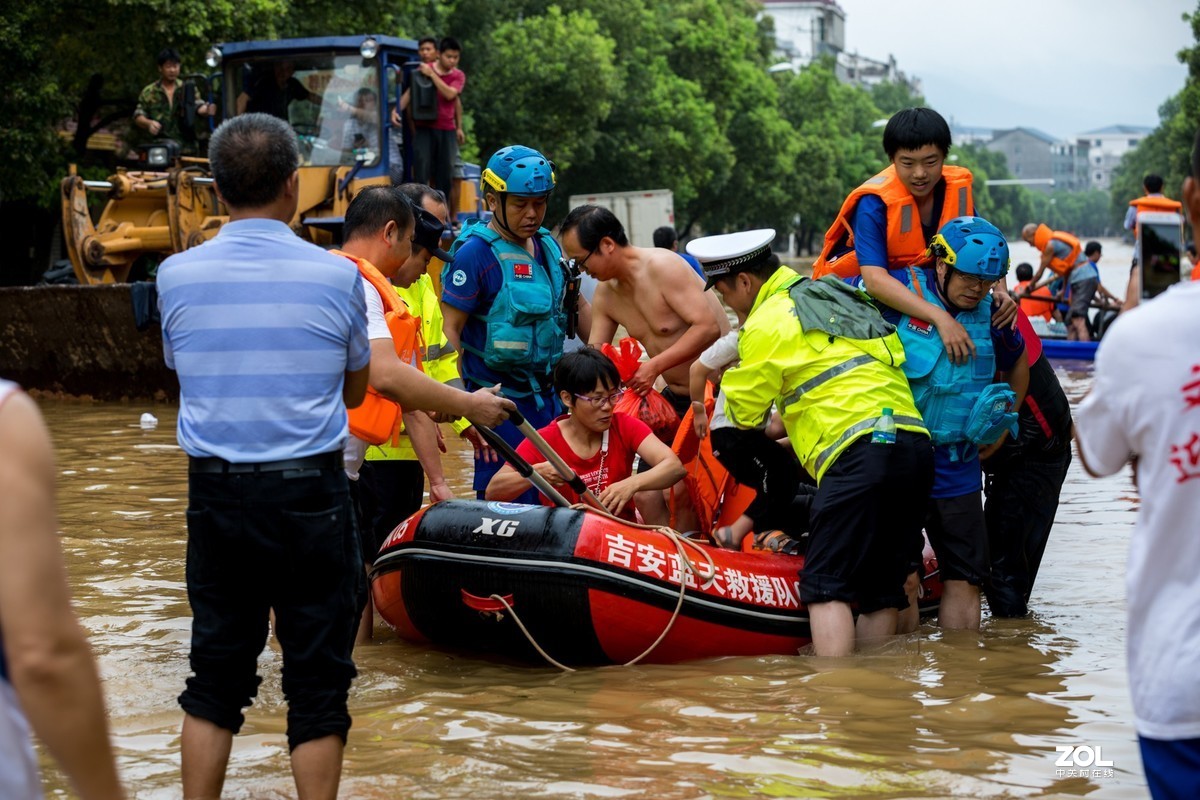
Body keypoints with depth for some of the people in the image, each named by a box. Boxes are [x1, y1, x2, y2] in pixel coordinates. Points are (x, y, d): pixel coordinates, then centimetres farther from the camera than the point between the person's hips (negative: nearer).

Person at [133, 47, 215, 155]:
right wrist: (149, 123, -16)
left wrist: (206, 110, -28)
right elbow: (138, 116, 7)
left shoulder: (188, 89, 9)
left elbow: (199, 106, -3)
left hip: (187, 150, 1)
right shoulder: (149, 92, 7)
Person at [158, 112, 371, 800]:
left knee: (216, 674, 13)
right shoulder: (337, 276, -6)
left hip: (215, 492, 2)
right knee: (318, 680, 6)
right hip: (309, 492, -2)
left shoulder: (178, 275, -2)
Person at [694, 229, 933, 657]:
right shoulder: (831, 294, 27)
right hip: (917, 444, 8)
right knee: (881, 589, 11)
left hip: (861, 453, -8)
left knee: (827, 586, -7)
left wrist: (731, 372, 29)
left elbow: (744, 412, 10)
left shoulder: (768, 323, 1)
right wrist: (789, 427, 34)